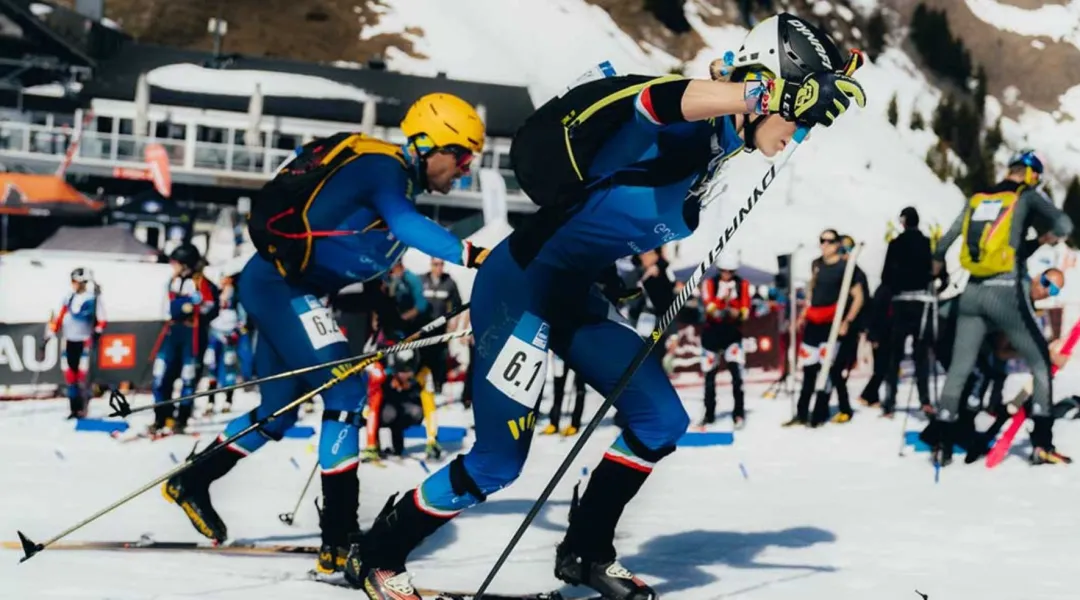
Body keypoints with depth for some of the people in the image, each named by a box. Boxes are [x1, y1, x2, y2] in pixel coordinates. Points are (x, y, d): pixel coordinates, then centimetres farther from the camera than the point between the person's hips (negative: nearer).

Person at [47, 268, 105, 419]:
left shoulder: (93, 298, -6)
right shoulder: (68, 298, 9)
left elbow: (101, 320, -6)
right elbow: (59, 318, 12)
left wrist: (97, 332, -18)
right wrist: (51, 332, 5)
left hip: (84, 341, -5)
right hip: (68, 341, 5)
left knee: (82, 375, -11)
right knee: (69, 375, 5)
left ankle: (82, 409, -6)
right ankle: (74, 409, 12)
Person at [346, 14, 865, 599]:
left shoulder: (715, 140, 5)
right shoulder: (681, 125, -23)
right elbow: (671, 98, -49)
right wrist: (783, 92, -57)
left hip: (574, 294, 9)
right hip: (520, 283, -9)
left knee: (662, 422, 6)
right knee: (498, 462, -3)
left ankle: (585, 552, 24)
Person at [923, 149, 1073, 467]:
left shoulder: (977, 199, 13)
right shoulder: (1028, 196, 0)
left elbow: (949, 236, 21)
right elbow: (1063, 224, -15)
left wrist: (937, 260, 42)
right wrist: (1048, 235, 8)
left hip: (973, 293, 4)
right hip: (1008, 292, -4)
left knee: (959, 368, 10)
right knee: (1040, 363, 8)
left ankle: (942, 443, 7)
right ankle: (1041, 444, 1)